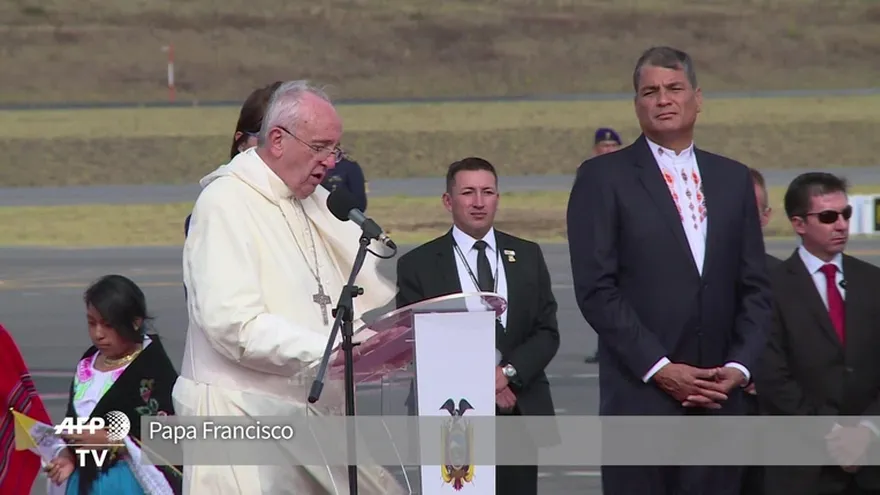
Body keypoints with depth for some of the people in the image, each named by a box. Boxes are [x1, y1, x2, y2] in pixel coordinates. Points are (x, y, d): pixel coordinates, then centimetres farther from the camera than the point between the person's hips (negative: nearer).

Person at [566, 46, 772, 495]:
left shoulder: (733, 179, 15)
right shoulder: (603, 177, 1)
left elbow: (755, 288, 14)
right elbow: (595, 289, -6)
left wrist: (739, 366, -1)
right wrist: (659, 369, -11)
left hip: (719, 397, 4)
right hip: (639, 396, -4)